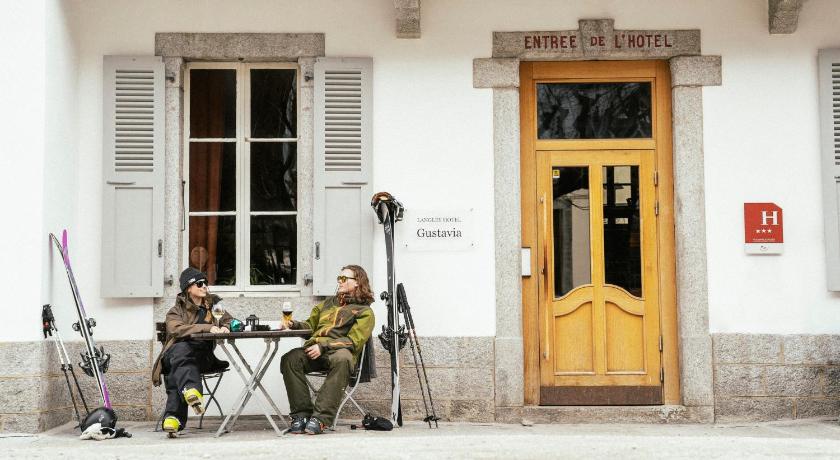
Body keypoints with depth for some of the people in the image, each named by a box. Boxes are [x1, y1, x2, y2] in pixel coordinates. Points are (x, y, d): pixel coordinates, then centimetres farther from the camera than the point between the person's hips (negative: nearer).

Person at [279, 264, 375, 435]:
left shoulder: (365, 312, 10)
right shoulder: (329, 303, 31)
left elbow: (353, 341, -3)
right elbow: (310, 325, 34)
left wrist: (323, 347, -14)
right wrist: (293, 325, 11)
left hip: (338, 351, -5)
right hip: (314, 350, 5)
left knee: (343, 358, -41)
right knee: (290, 359, -27)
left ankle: (320, 418, -41)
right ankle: (302, 414, -24)